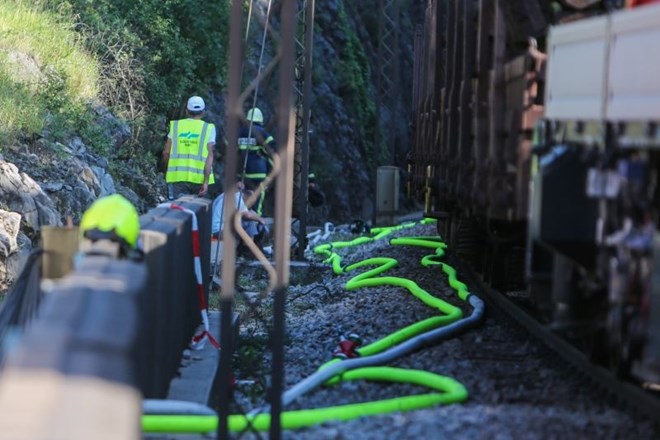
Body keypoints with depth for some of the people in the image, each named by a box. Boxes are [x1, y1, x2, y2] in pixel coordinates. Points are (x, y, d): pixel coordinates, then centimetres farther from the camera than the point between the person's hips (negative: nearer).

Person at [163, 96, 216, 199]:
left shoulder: (175, 126, 8)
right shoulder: (208, 128, 3)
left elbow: (166, 152, 5)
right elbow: (209, 156, -5)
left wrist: (167, 170, 22)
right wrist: (206, 181, -8)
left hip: (177, 177, 1)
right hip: (199, 178, -1)